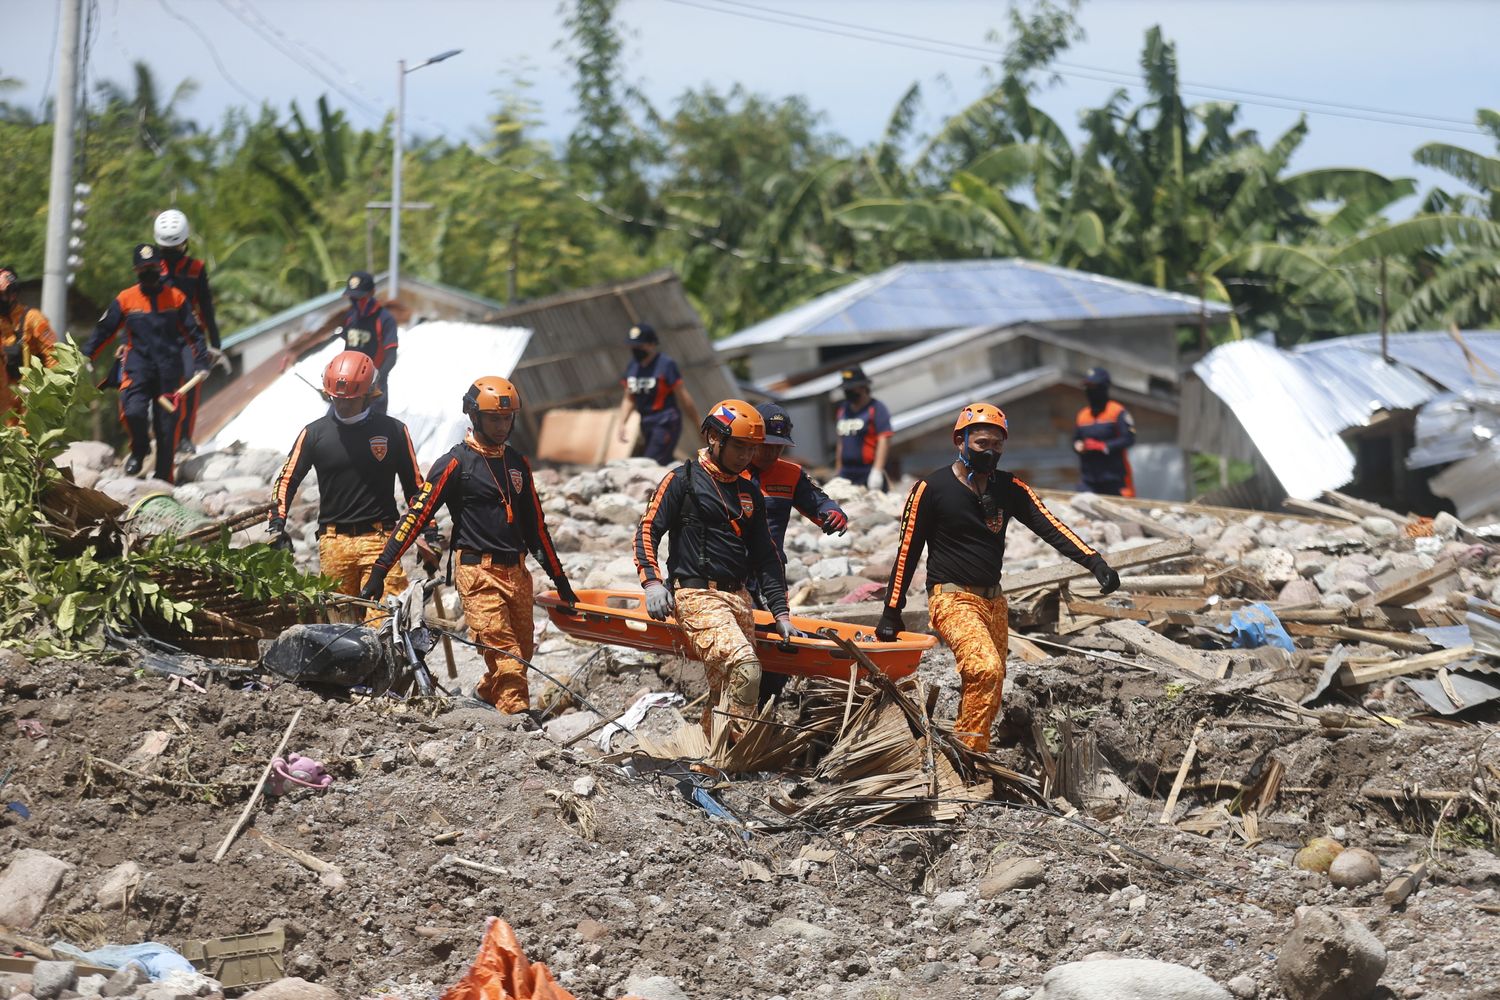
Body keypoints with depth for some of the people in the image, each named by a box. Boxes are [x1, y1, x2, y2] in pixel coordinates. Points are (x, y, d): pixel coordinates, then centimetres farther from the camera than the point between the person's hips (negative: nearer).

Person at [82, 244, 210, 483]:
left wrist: (201, 363, 3)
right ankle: (139, 449, 7)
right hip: (138, 367, -1)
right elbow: (103, 331, 11)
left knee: (167, 425, 1)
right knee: (133, 412, -24)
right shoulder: (126, 299, 5)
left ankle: (164, 478, 11)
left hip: (169, 370, 1)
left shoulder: (175, 298, 7)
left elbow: (194, 333, 11)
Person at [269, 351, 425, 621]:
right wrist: (276, 526, -3)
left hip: (380, 540, -1)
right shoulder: (315, 433, 7)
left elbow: (414, 486, 13)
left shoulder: (393, 431, 6)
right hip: (333, 543, 2)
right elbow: (287, 480, 11)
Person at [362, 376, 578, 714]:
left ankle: (486, 695, 30)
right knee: (504, 653, -13)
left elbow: (534, 524, 22)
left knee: (522, 652, 9)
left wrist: (559, 578, 23)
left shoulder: (517, 463, 15)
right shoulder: (456, 463, -4)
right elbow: (417, 515, -8)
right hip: (479, 573, -6)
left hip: (516, 572, 6)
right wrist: (380, 569, -13)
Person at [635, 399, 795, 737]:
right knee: (744, 667, -26)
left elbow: (765, 557, 21)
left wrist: (780, 612, 14)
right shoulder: (683, 480, 0)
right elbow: (647, 532, -1)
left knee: (725, 689, 5)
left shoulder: (750, 494, 19)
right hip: (697, 596, -7)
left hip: (738, 597, 7)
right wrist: (652, 581, -15)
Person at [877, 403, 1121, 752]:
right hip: (952, 599, -6)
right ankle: (969, 754, -21)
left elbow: (1051, 527, -5)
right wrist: (891, 612, -2)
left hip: (993, 601, 6)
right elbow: (908, 551, -3)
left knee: (991, 693, 7)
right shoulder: (931, 489, -8)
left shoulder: (1010, 489, 5)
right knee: (986, 669, -27)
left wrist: (1094, 562, -21)